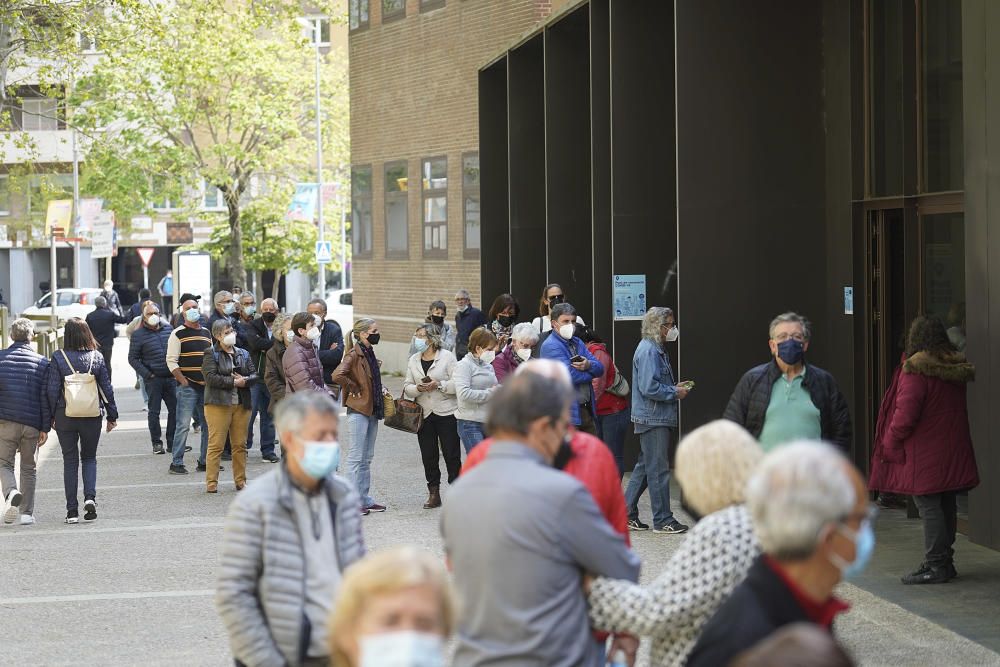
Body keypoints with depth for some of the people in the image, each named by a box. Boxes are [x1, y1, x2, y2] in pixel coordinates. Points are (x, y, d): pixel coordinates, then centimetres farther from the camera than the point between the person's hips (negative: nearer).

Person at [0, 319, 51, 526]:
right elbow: (46, 397, -2)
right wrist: (45, 428, 1)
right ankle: (27, 512, 10)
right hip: (32, 423, 1)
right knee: (28, 468, 12)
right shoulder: (42, 362, 0)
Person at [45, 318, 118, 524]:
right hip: (92, 416, 1)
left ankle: (72, 510, 6)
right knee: (89, 457, 17)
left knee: (70, 461, 8)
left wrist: (51, 416, 3)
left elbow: (52, 390, -7)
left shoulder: (58, 359, -8)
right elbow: (107, 389, 1)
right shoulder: (96, 358, -2)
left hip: (65, 416, -1)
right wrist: (112, 415, 11)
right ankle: (90, 496, -6)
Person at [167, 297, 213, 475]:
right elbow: (171, 360, -8)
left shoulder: (206, 332, 16)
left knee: (208, 424, 7)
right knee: (183, 425, -9)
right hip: (187, 387, -6)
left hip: (206, 386, 6)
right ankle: (176, 463, -6)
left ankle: (204, 461, 16)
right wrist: (183, 380, -15)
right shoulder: (178, 334, -3)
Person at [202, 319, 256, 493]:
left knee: (240, 444, 7)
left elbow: (254, 374, 13)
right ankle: (211, 482, -3)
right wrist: (233, 382, -14)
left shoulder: (243, 354, 16)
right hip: (218, 404, -5)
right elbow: (211, 377, -13)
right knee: (216, 444, -6)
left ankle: (240, 480, 15)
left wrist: (245, 380, -9)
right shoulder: (211, 354, -1)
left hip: (241, 405, 5)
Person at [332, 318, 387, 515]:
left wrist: (380, 392, 13)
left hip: (372, 410, 9)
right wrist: (354, 389, -17)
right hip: (358, 410, -9)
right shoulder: (354, 354, -14)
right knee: (356, 457, -4)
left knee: (367, 457, 13)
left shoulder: (370, 354, 12)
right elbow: (338, 375, -29)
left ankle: (365, 498, 20)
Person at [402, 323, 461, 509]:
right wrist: (418, 388, -12)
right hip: (424, 415, 4)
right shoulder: (413, 360, 11)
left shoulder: (447, 357, -4)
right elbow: (407, 387, 8)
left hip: (446, 413, -4)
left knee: (452, 454, -2)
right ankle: (434, 493, 15)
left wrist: (439, 385, -20)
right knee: (428, 456, 7)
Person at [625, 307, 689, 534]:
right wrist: (675, 393, -14)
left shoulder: (657, 349, 16)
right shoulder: (648, 351, -16)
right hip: (653, 419, -11)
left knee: (644, 467, 14)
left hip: (657, 419, 11)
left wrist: (674, 388, 10)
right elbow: (649, 388, -23)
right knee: (658, 469, -4)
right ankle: (662, 520, 2)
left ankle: (627, 513, 20)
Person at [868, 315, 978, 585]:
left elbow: (905, 414, -20)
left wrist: (890, 443, -5)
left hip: (925, 456, -8)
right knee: (946, 506, 13)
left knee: (929, 507, -5)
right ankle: (945, 561, 20)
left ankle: (935, 565, -5)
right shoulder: (957, 368, 9)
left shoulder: (915, 370, -16)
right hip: (953, 450, 8)